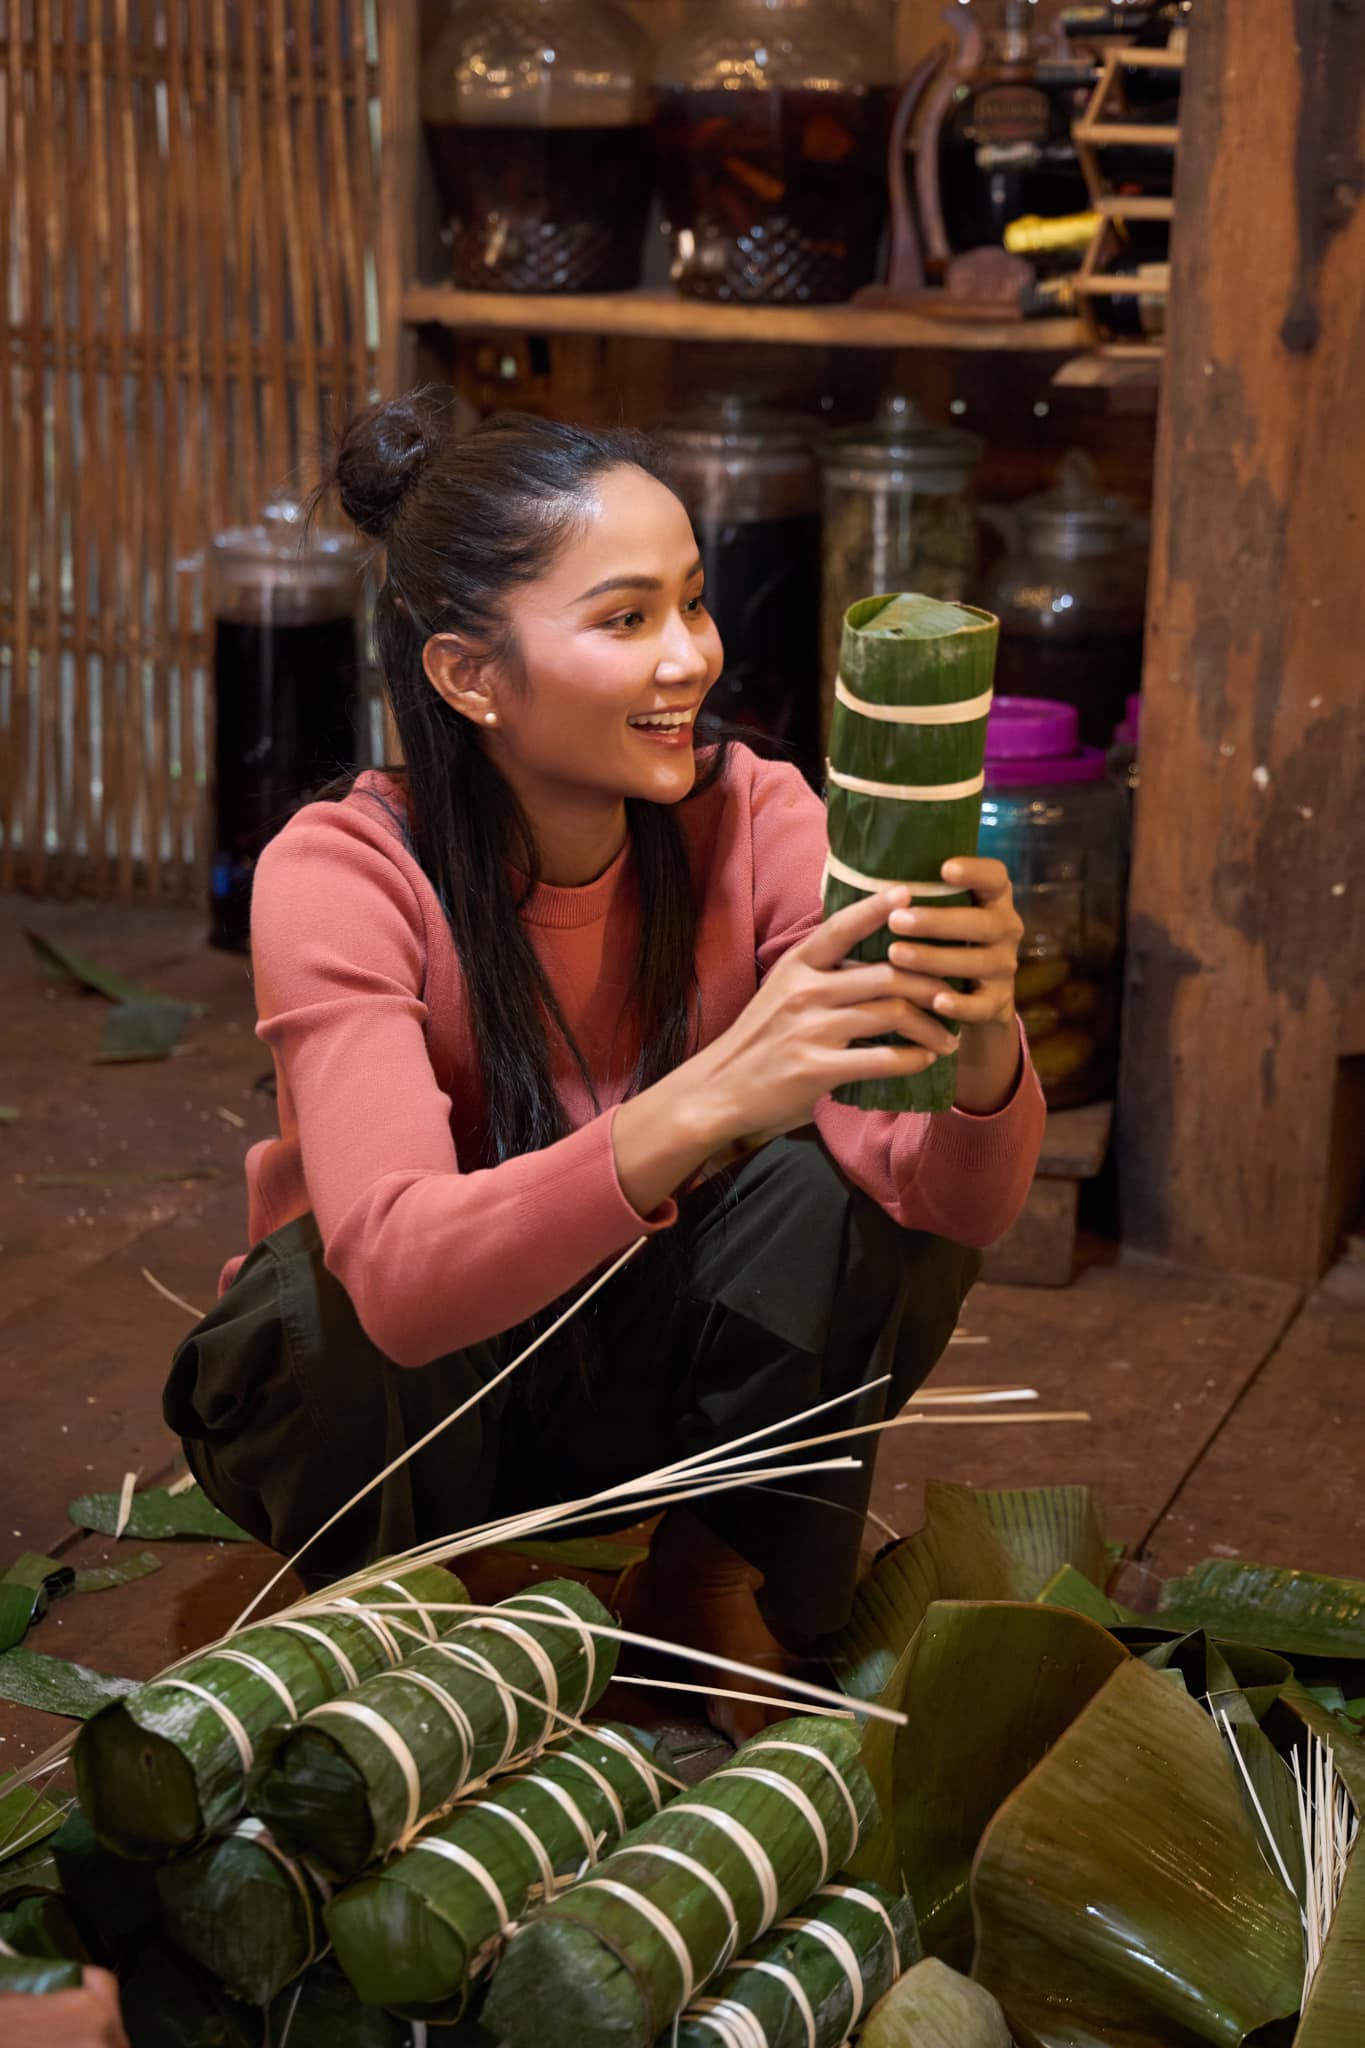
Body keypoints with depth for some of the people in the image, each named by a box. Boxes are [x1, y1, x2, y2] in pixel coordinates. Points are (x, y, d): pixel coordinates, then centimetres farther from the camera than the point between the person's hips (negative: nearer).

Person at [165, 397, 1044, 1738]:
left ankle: (714, 1624, -7)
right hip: (384, 1391, -2)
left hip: (636, 1376, 2)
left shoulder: (753, 823, -18)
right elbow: (402, 1273, -42)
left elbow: (970, 1206, -26)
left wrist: (984, 1049, -49)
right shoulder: (339, 874, -26)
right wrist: (708, 1100, -56)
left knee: (845, 1183, -25)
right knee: (324, 1295, -34)